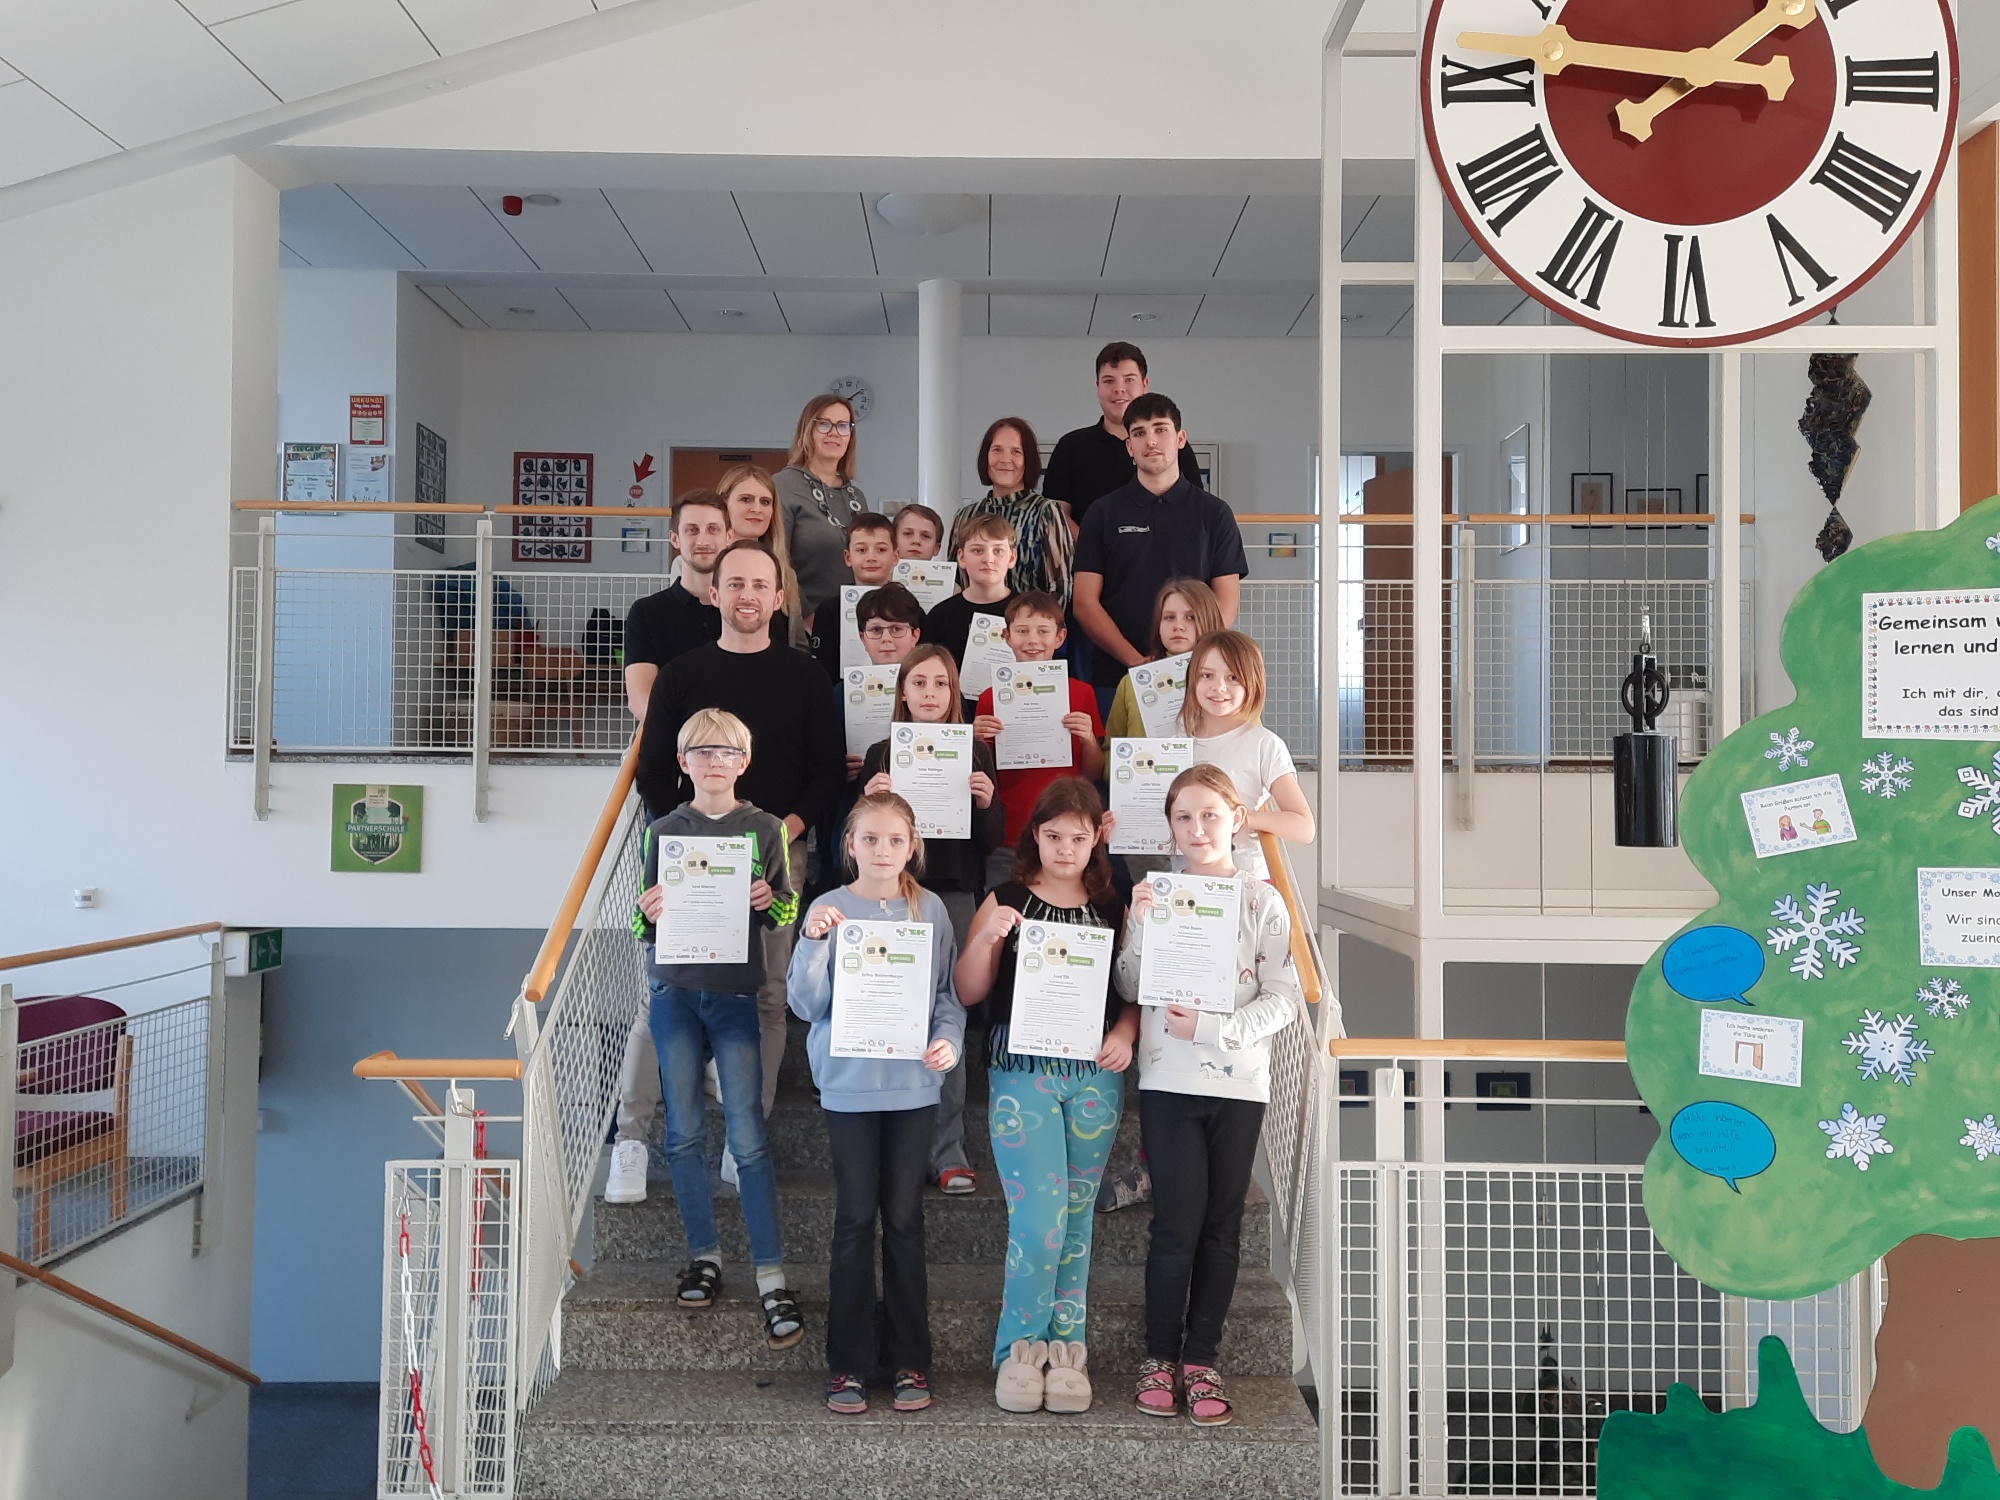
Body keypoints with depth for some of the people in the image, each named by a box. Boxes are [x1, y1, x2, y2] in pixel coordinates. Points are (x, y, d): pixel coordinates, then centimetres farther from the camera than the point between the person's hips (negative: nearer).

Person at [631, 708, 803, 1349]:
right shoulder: (665, 830, 7)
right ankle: (704, 1255, 22)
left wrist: (770, 904, -14)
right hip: (675, 990, 2)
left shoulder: (763, 828, 3)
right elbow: (645, 922, 11)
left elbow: (789, 907, 8)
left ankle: (771, 1277, -4)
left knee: (747, 1137, -7)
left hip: (735, 992, -2)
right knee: (684, 1134, 7)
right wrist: (648, 915, -11)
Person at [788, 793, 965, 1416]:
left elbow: (950, 991, 7)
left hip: (914, 1084, 1)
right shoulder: (829, 910, -2)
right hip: (849, 1084, -1)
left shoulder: (929, 909, 3)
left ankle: (910, 1360, 18)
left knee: (904, 1219, 7)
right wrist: (813, 942, -20)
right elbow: (806, 1004, -5)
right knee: (855, 1219, 4)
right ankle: (849, 1363, 14)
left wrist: (949, 1040, -11)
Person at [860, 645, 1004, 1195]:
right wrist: (869, 800, -14)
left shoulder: (975, 754, 7)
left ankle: (949, 1150, 7)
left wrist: (987, 804, -12)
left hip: (955, 896, 0)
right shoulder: (881, 753, 6)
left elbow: (992, 842, 6)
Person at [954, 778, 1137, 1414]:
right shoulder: (1006, 902, 2)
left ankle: (1065, 1347, 20)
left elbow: (1132, 992, 14)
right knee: (1039, 1221, -9)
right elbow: (968, 993, 0)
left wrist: (1125, 1034, -5)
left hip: (1095, 1077, 3)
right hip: (1020, 1074, -3)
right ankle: (1018, 1348, 10)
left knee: (1077, 1217, 8)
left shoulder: (1113, 908, 9)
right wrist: (985, 938, -16)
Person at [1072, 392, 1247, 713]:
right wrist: (1136, 660, -11)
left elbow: (1226, 602, 4)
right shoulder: (1104, 513, 9)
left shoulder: (1214, 514, 9)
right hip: (1116, 678, 0)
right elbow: (1085, 602, 2)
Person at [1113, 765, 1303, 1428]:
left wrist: (1210, 1028, -14)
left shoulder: (1262, 901, 0)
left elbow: (1282, 998, -3)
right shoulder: (1154, 895, 3)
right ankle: (1160, 1356, 13)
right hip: (1168, 1080, -1)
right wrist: (1139, 928, -14)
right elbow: (1132, 990, 1)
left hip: (1239, 1083, 1)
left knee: (1222, 1225, 7)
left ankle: (1201, 1361, 19)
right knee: (1178, 1221, -3)